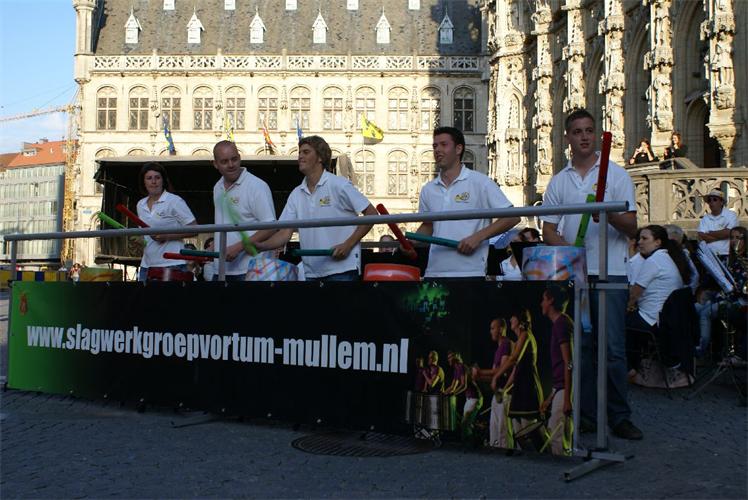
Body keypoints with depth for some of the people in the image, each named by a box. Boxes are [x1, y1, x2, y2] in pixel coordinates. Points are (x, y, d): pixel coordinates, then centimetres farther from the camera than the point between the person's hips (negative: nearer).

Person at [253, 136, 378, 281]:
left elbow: (372, 214, -5)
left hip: (341, 267, -5)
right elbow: (285, 233, 6)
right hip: (311, 272, 5)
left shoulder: (339, 185, -4)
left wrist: (348, 245, -12)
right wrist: (259, 245, -11)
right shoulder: (296, 194, 11)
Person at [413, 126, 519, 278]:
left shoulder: (480, 182, -3)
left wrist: (478, 237, -15)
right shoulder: (428, 190, 11)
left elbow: (512, 217, -5)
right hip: (434, 272, 5)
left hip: (470, 272, -5)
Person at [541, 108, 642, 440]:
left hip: (610, 272, -3)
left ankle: (620, 417, 7)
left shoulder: (616, 175, 3)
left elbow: (631, 228, -2)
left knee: (613, 347, -3)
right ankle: (586, 414, 16)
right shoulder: (558, 182, 12)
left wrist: (609, 213, -23)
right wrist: (568, 249, -11)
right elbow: (548, 229, 10)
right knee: (578, 346, 7)